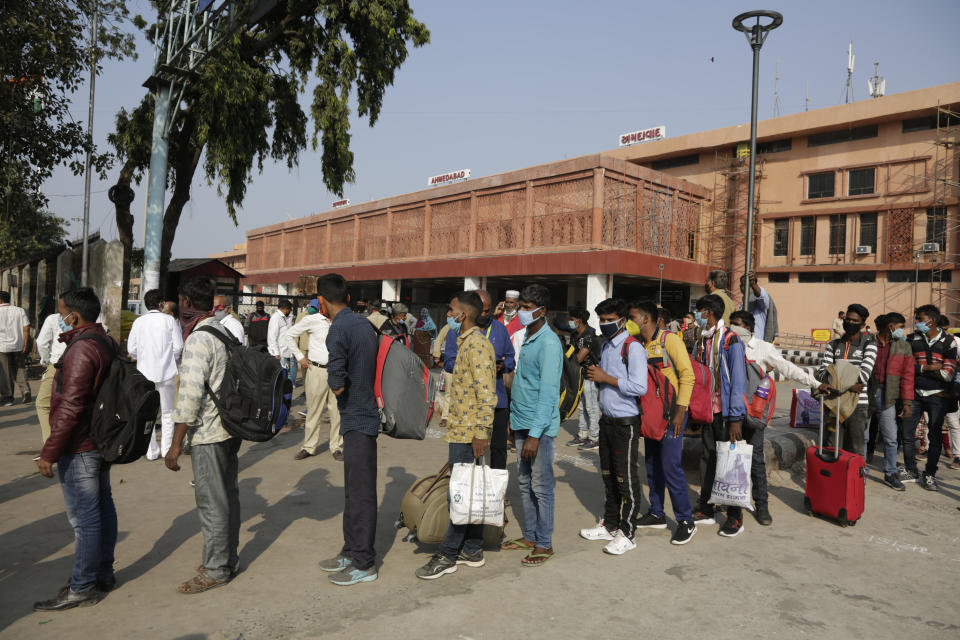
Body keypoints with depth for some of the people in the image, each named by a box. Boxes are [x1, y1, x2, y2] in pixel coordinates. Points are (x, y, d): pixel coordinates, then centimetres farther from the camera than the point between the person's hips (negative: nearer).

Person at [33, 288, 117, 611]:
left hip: (79, 448, -10)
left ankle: (82, 587, 8)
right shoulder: (105, 343, 10)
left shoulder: (81, 349, -21)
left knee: (84, 517, -1)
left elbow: (70, 407, -24)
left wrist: (49, 452, -20)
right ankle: (103, 574, 27)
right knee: (102, 508, 16)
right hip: (101, 440, 10)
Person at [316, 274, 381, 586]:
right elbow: (374, 369, 13)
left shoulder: (338, 330, -17)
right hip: (365, 414, 9)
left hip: (357, 420, -9)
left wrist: (335, 384, -3)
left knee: (361, 493, 0)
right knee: (354, 490, 18)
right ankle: (352, 551, 30)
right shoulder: (364, 323, 10)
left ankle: (364, 563, 11)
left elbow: (337, 384, -23)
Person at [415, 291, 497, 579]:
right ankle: (473, 550, 22)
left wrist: (481, 433, -21)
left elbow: (487, 394, -21)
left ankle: (447, 556, 6)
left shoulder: (477, 343, -16)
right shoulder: (466, 342, 16)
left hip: (468, 433, -10)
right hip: (461, 430, 10)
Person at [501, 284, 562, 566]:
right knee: (525, 482, 16)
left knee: (541, 486, 2)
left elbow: (548, 392, -20)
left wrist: (535, 434, -23)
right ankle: (529, 536, 28)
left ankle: (544, 544, 14)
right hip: (521, 423, 9)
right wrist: (515, 421, 16)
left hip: (539, 426, -9)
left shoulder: (549, 343, -16)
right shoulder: (526, 338, 12)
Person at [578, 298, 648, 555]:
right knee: (608, 476, 16)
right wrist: (596, 378, 0)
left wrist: (606, 378, -18)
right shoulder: (606, 346, 13)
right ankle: (609, 525, 29)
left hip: (625, 423, -8)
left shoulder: (633, 348, -14)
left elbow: (639, 387, -22)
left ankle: (626, 535, 10)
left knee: (627, 479, 0)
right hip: (607, 419, 8)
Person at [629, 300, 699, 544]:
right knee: (652, 465, 13)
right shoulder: (639, 345, 10)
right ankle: (656, 514, 26)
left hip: (671, 413, -7)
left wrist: (680, 411, -19)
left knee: (670, 466, -8)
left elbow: (687, 375, -15)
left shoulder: (669, 340, -12)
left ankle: (686, 521, 4)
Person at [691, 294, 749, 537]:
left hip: (726, 412, -7)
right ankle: (706, 510, 23)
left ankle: (735, 517, 11)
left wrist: (735, 418, -18)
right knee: (707, 459, 12)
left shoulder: (731, 341, -13)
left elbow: (738, 380, -16)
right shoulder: (703, 341, 10)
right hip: (708, 409, 7)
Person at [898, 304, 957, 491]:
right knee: (906, 432, 3)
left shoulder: (947, 341, -3)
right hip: (915, 393, 2)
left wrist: (919, 368, -11)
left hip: (936, 396, -2)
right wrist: (929, 367, -15)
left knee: (935, 435, 5)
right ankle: (910, 470, 18)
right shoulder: (913, 339, 3)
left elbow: (947, 374, -10)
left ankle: (929, 475, 15)